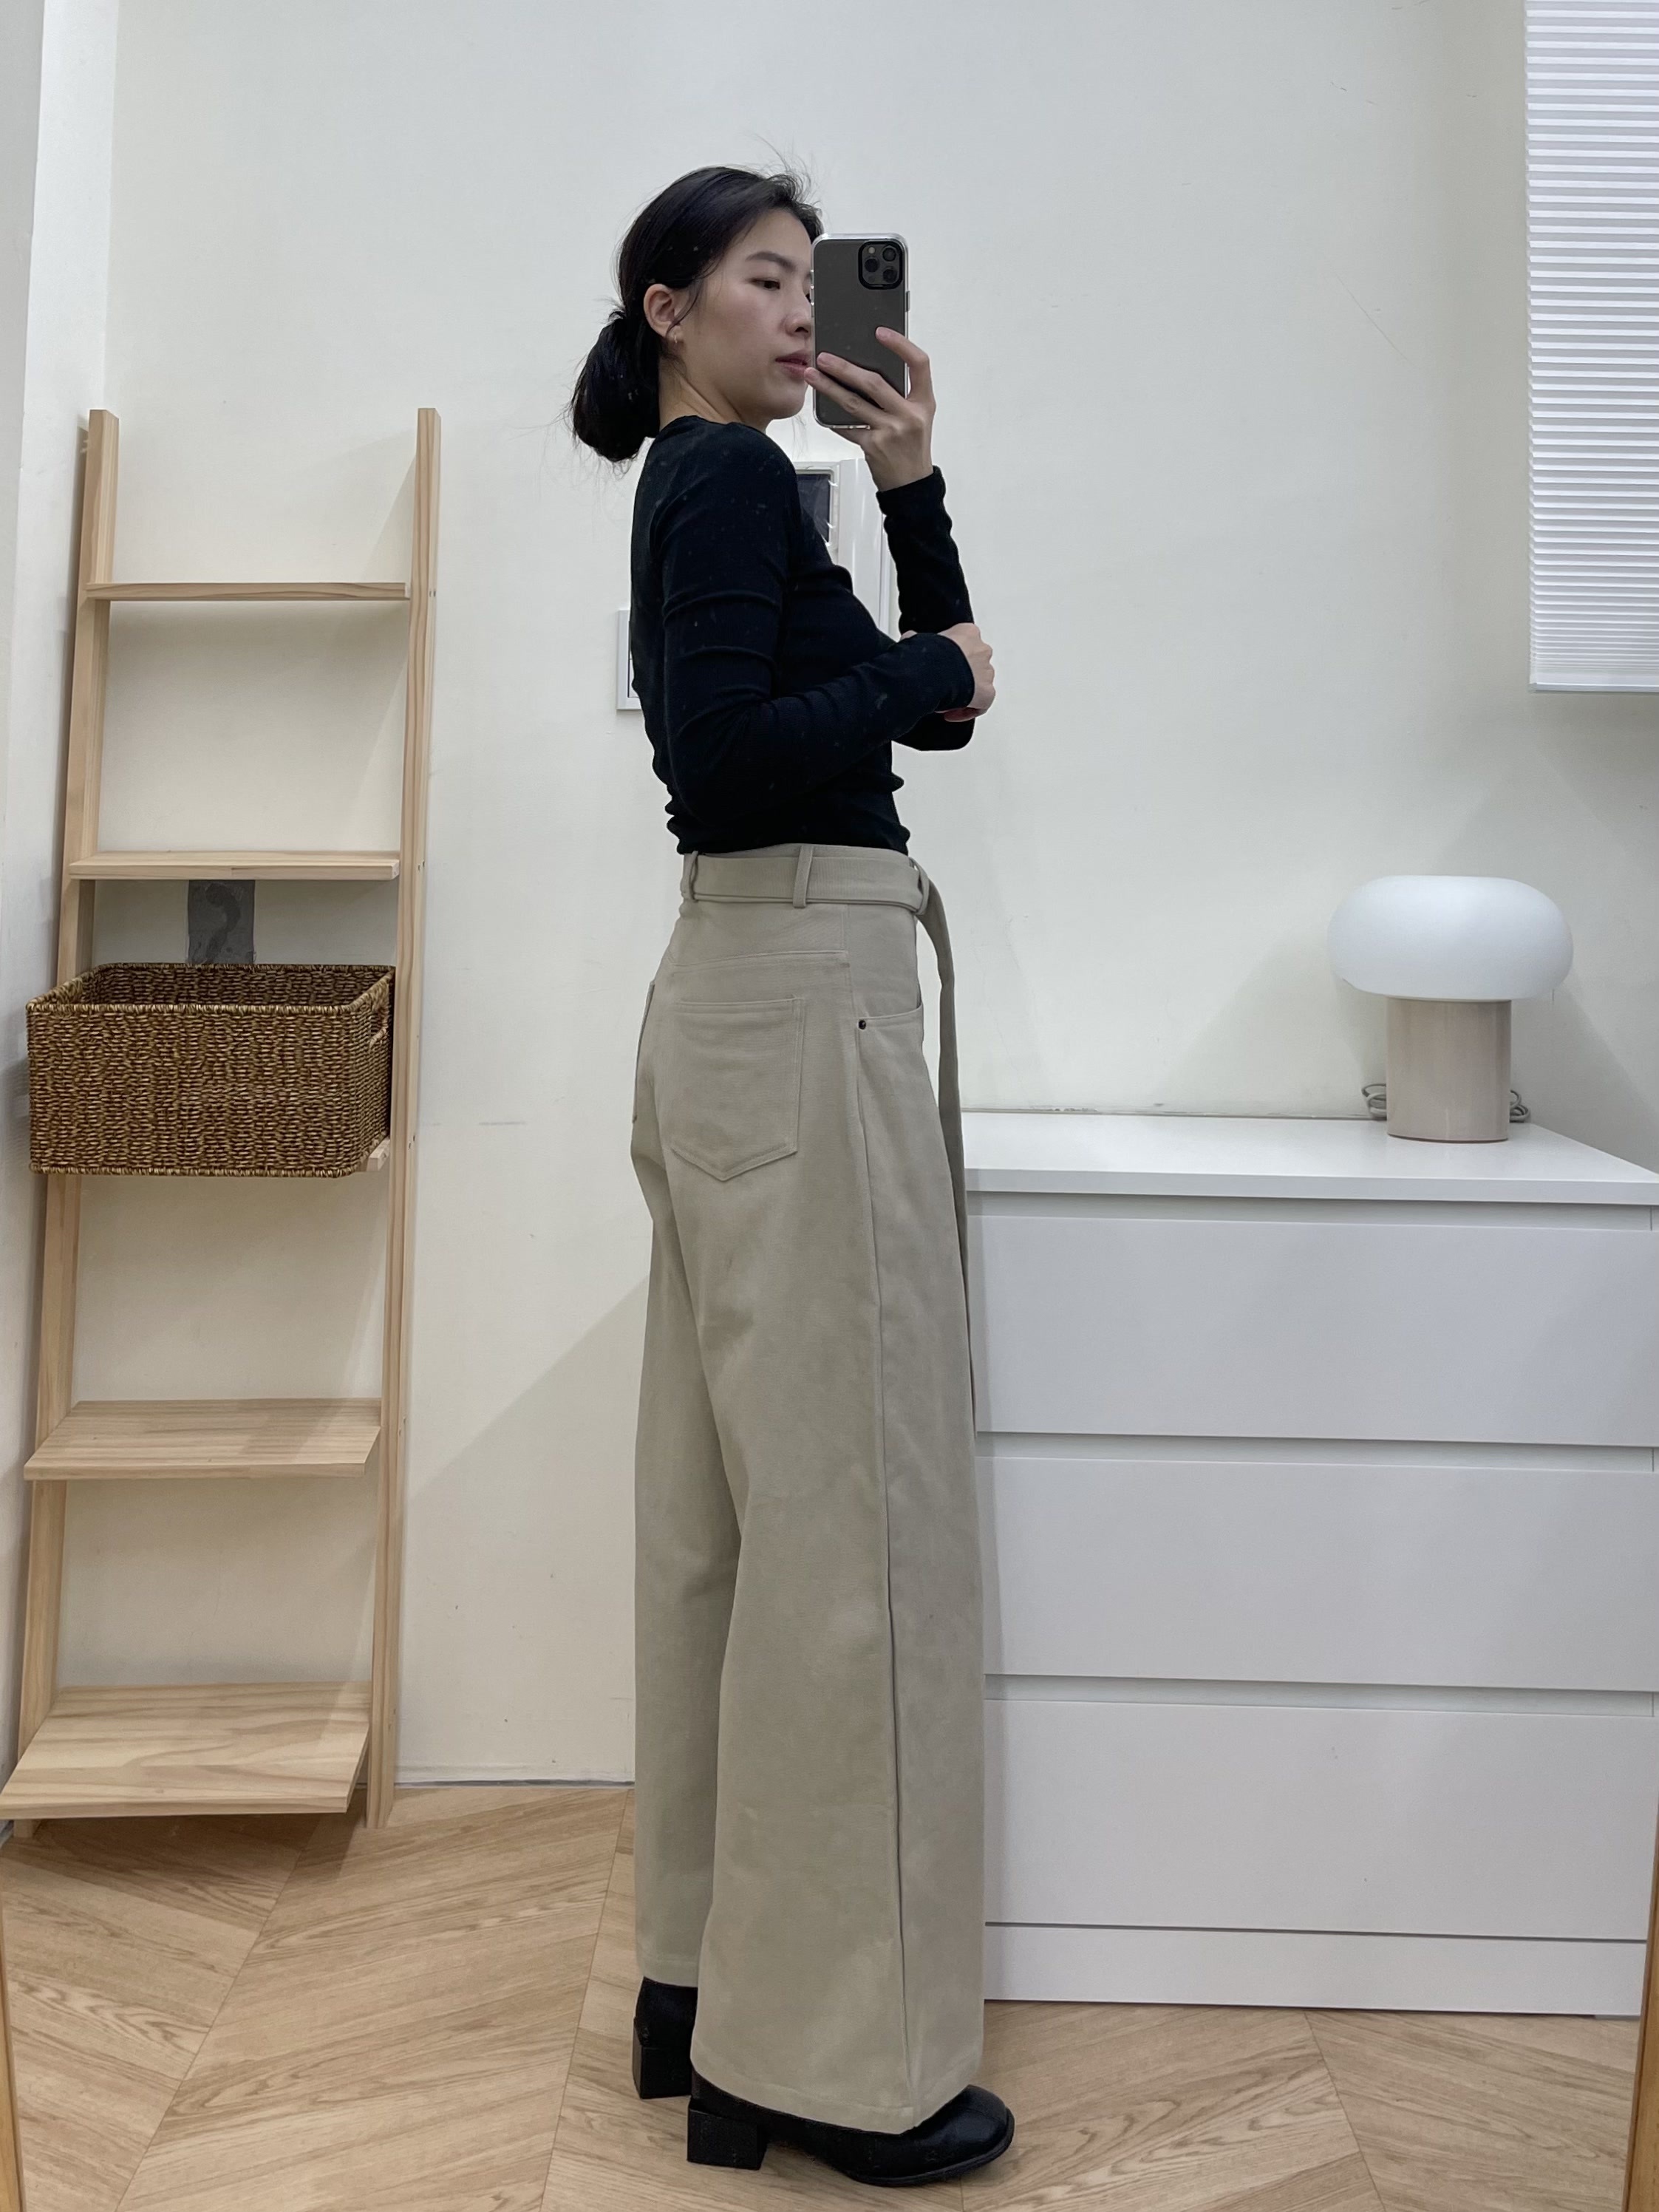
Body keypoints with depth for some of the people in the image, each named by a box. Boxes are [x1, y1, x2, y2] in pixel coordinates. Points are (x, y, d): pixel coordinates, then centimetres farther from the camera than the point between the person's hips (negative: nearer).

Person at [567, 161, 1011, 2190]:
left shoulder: (711, 486, 23)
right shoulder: (732, 474, -6)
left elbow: (938, 689, 23)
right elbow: (724, 744, -20)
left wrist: (913, 487, 13)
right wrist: (922, 670, -7)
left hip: (745, 998, 10)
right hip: (800, 996, -10)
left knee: (737, 1505, 11)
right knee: (847, 1508, -5)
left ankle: (711, 1981, 24)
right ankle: (835, 2054, 8)